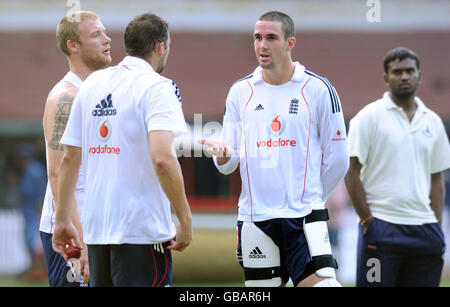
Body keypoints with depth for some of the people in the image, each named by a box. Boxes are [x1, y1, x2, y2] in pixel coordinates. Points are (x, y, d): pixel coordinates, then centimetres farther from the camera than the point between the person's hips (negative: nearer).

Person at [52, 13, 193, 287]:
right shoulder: (157, 86, -8)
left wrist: (63, 220, 18)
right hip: (143, 229, -7)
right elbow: (162, 158, -21)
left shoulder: (93, 83, 12)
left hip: (96, 230, 7)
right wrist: (185, 220, -16)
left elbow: (69, 159, 13)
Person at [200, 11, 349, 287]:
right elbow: (229, 165, 8)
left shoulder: (318, 89, 0)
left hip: (304, 218, -3)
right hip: (254, 219, 3)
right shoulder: (240, 91, 8)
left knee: (321, 282, -18)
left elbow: (337, 160, 5)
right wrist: (222, 154, -14)